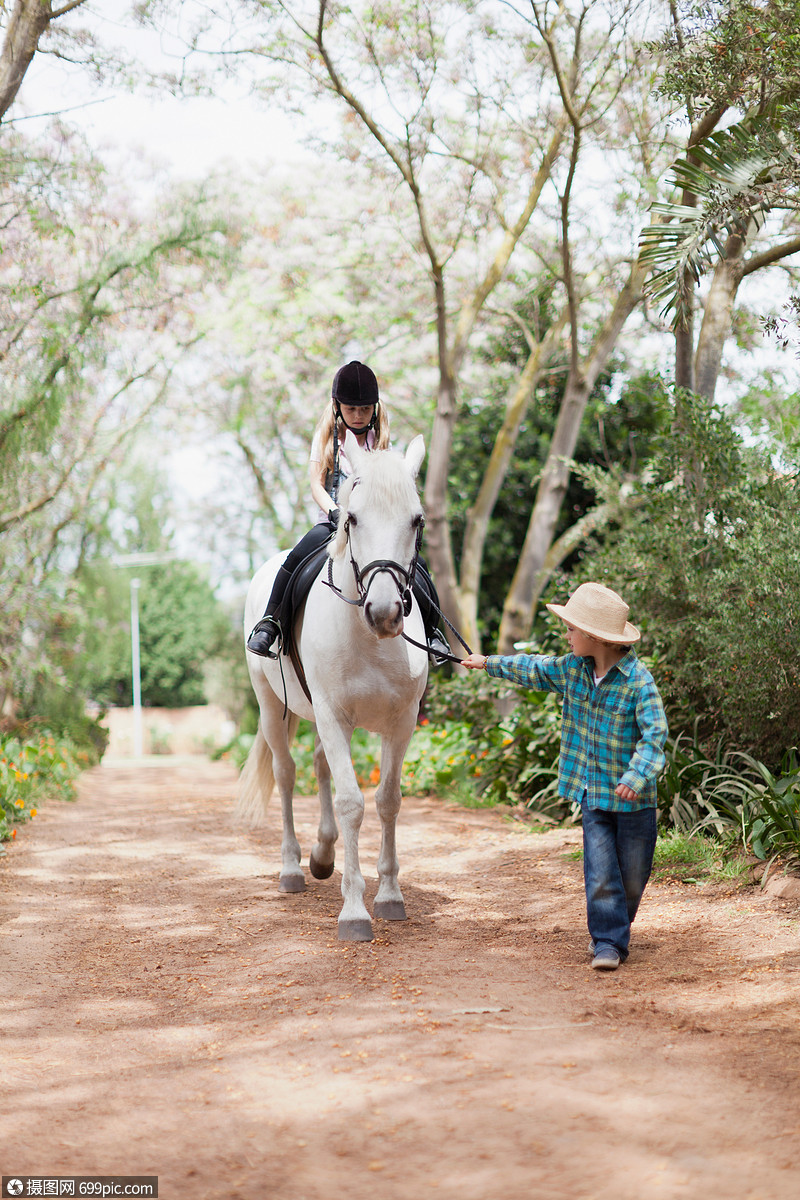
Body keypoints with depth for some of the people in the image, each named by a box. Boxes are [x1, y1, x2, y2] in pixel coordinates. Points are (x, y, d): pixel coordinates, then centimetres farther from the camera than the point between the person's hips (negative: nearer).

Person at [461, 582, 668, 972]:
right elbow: (535, 669, 20)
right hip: (592, 792, 4)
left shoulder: (638, 681, -17)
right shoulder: (573, 669, 2)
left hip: (633, 797, -4)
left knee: (632, 874, 9)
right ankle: (608, 941, 0)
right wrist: (489, 663, 26)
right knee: (600, 873, -6)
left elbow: (654, 733, -22)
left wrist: (637, 776, -34)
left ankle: (616, 928, 33)